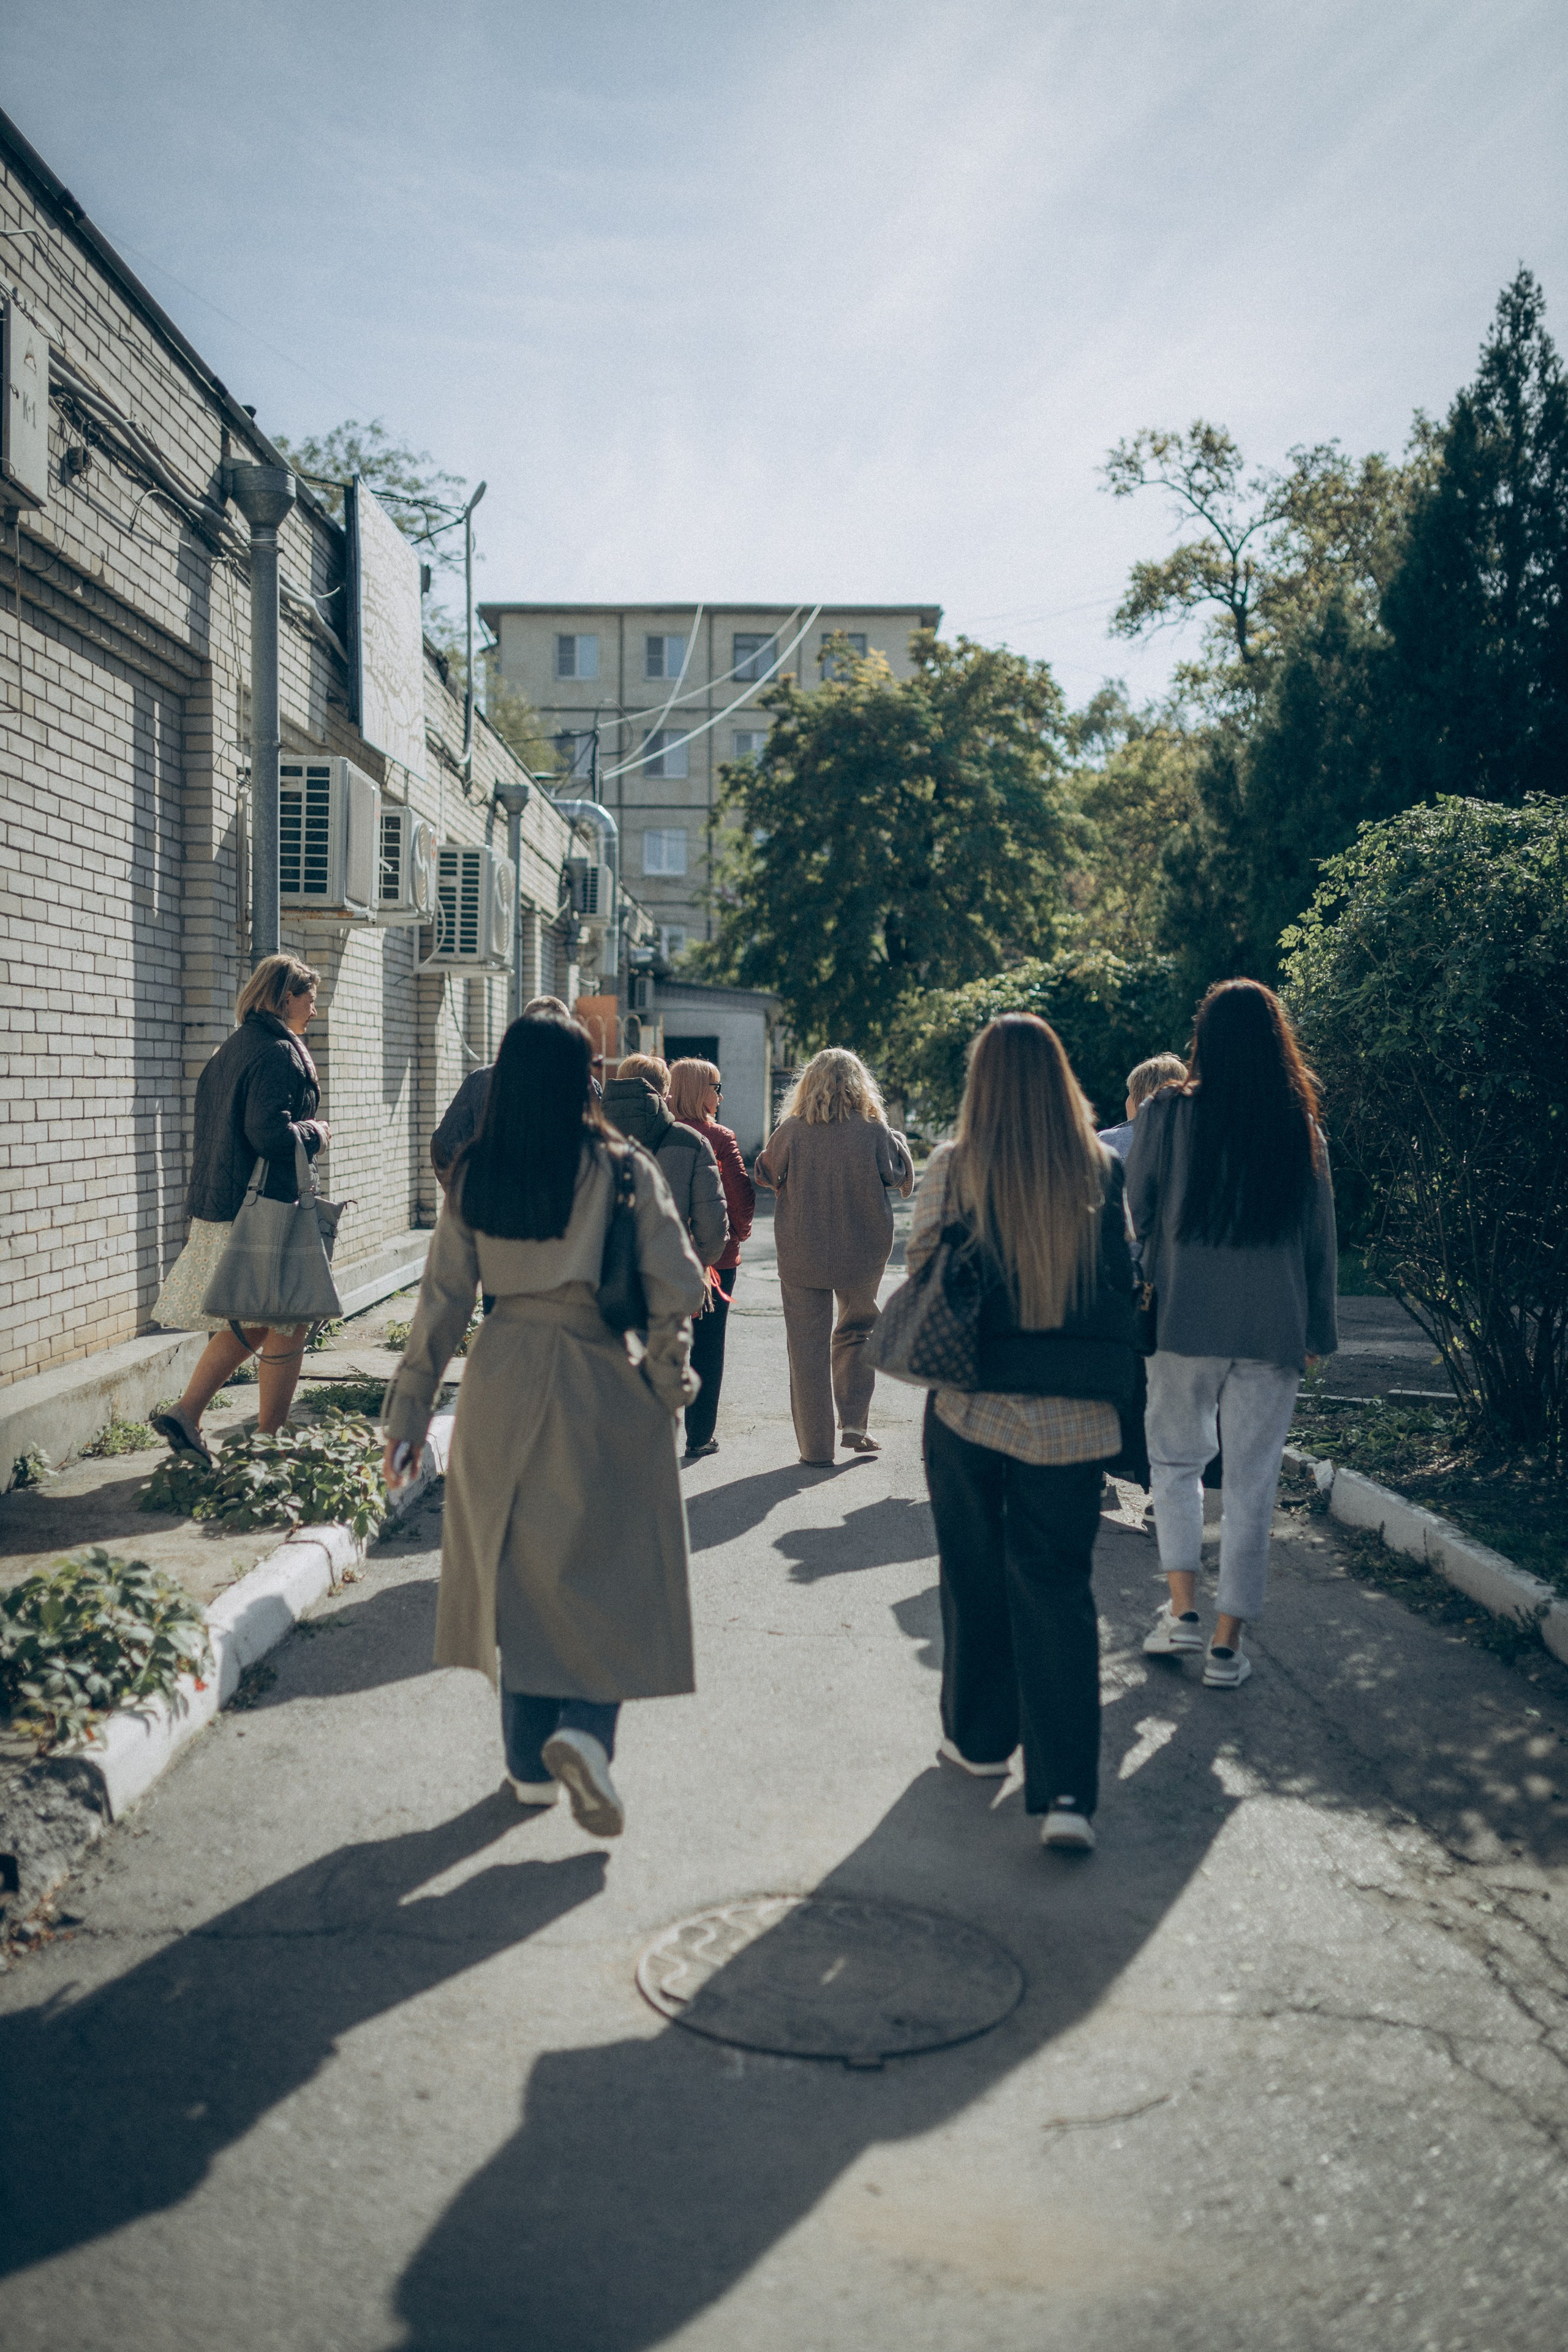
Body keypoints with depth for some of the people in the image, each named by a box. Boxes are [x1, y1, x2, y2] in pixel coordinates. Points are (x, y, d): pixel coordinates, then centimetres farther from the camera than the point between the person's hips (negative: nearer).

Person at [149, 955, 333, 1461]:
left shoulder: (229, 1049, 14)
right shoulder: (280, 1053, -14)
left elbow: (212, 1129, 19)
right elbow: (270, 1132, -24)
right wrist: (318, 1131, -6)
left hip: (218, 1205, 9)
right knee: (288, 1323, 3)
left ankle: (186, 1414, 12)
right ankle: (267, 1443, 9)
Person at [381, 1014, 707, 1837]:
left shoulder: (473, 1176, 0)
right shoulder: (623, 1170, -9)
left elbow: (441, 1300, 1)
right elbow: (678, 1289, -11)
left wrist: (408, 1414, 6)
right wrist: (664, 1382, 4)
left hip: (502, 1382, 3)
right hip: (599, 1385, -3)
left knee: (516, 1567, 15)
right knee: (607, 1572, 8)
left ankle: (531, 1762, 23)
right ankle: (585, 1728, -13)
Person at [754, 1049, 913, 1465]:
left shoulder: (792, 1131, -9)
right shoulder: (874, 1131, -10)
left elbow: (764, 1173, 7)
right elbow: (900, 1176, 6)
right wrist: (899, 1142, 23)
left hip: (802, 1255, -1)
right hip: (863, 1253, 1)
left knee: (808, 1347, 7)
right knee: (858, 1331, 23)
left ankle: (816, 1447, 9)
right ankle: (854, 1425, 16)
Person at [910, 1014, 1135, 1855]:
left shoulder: (953, 1167, -7)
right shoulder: (1100, 1170, -3)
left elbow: (920, 1269, 2)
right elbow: (1123, 1279, 4)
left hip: (971, 1402, -1)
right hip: (1072, 1408, 1)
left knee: (974, 1576, 16)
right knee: (1059, 1587, 4)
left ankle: (979, 1737, 31)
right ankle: (1066, 1791, -3)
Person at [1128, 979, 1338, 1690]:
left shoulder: (1169, 1115, -5)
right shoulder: (1301, 1127, 2)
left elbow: (1135, 1213, 0)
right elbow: (1320, 1235, 7)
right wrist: (1317, 1331, 15)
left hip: (1185, 1321, -1)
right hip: (1273, 1330, 1)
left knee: (1176, 1460, 17)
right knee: (1251, 1483, 6)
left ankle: (1182, 1610, 7)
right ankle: (1227, 1645, 10)